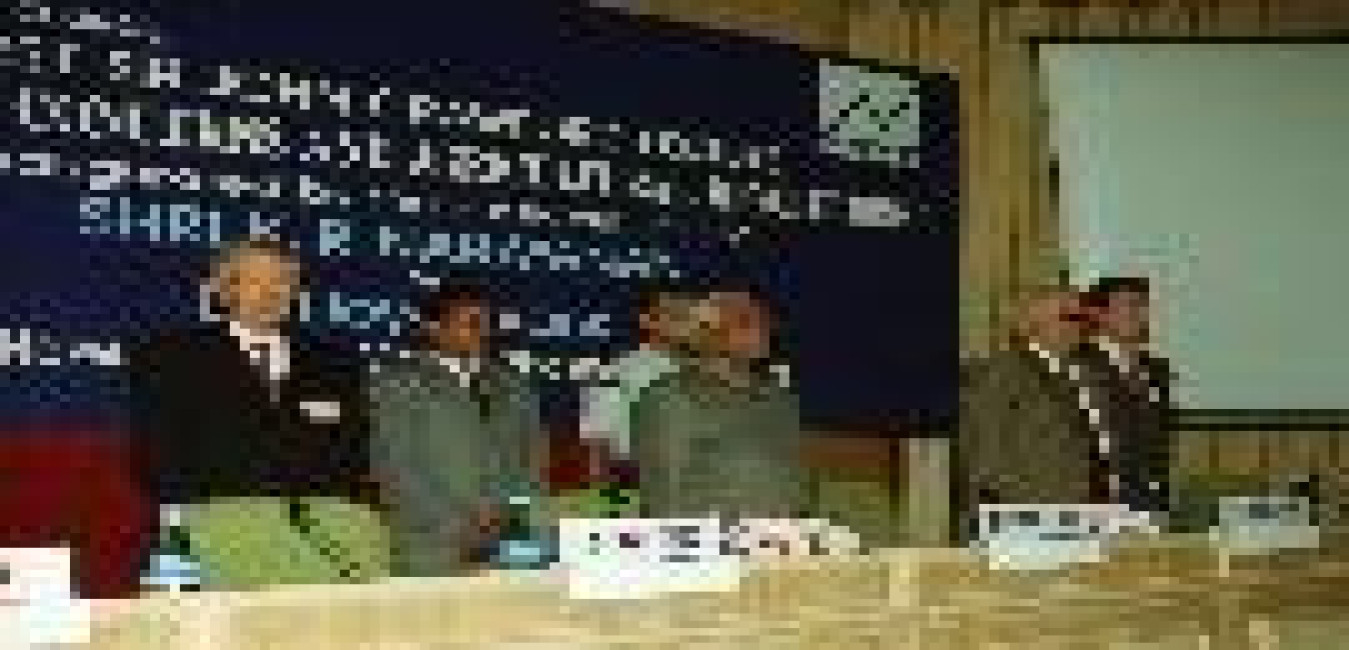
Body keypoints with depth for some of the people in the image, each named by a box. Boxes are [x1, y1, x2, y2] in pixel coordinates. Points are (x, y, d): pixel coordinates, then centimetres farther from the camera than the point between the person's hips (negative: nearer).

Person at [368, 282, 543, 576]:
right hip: (434, 545, -3)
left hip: (509, 539, 3)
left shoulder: (511, 384, 16)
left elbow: (532, 456, 14)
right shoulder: (397, 383, 3)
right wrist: (460, 525, -11)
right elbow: (394, 466, -4)